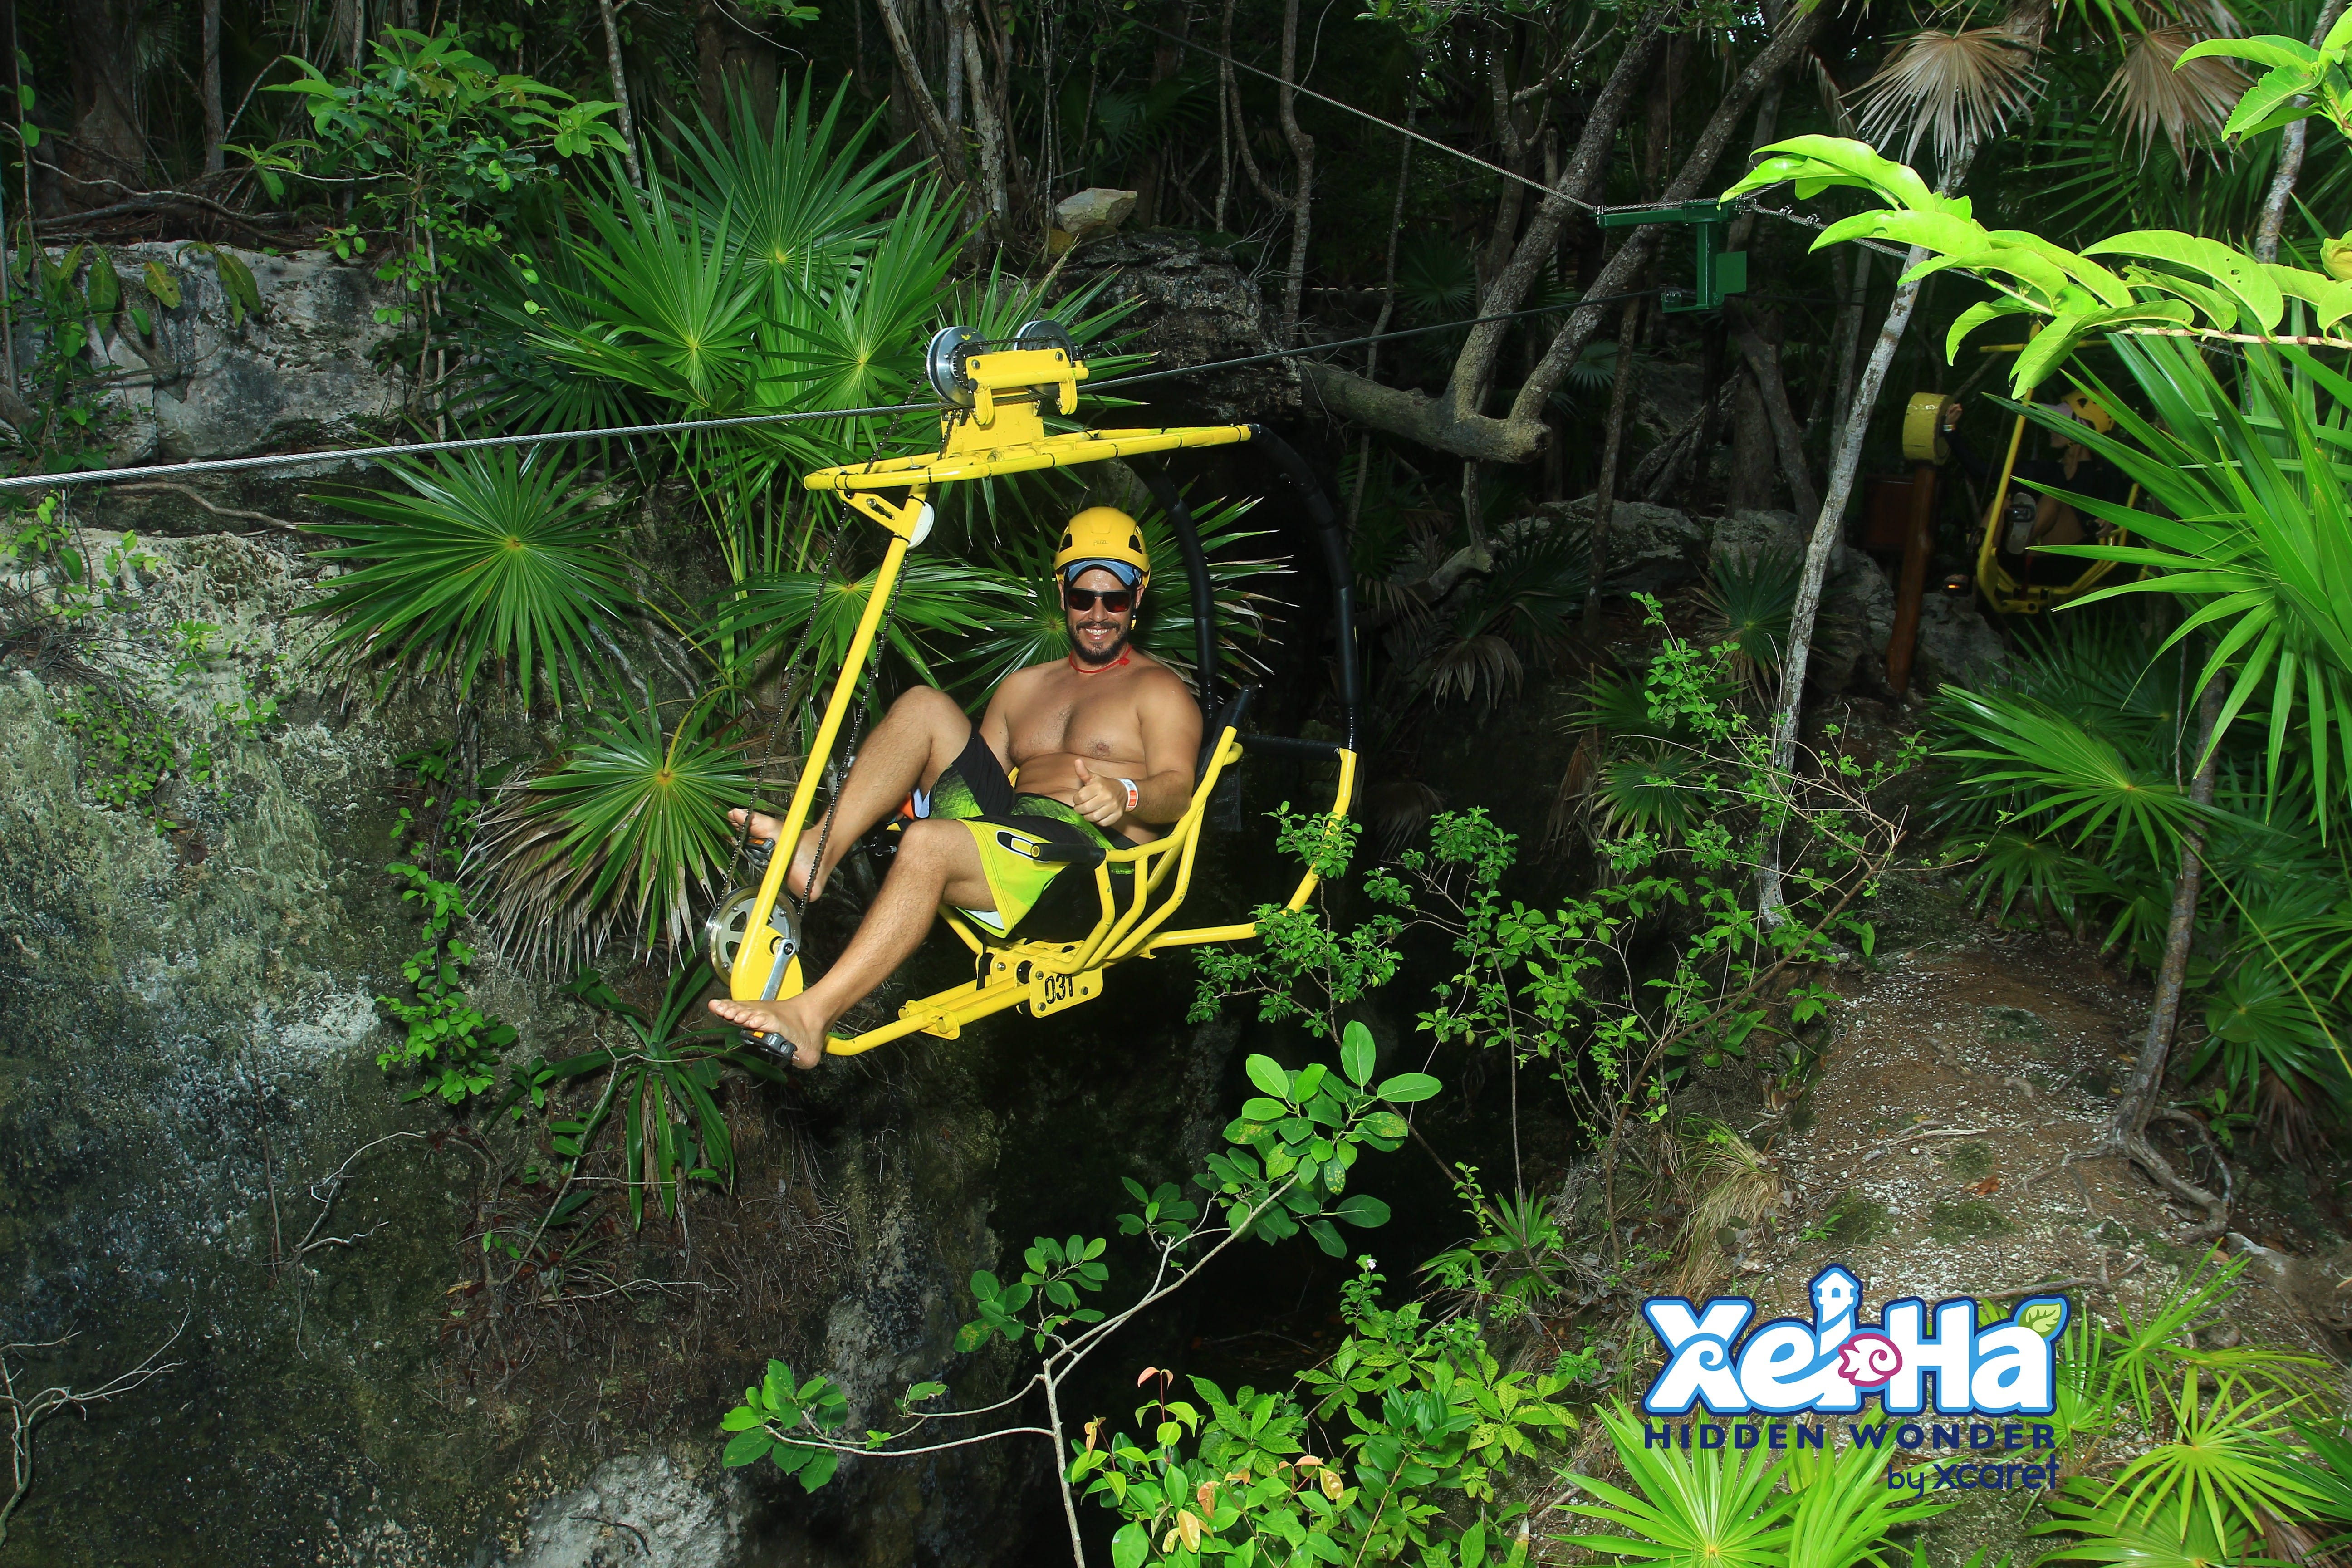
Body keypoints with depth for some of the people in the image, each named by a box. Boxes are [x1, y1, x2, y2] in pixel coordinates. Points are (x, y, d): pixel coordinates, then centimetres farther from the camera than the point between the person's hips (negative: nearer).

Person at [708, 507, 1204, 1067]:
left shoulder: (1158, 689, 9)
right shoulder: (1024, 686, 28)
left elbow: (1178, 790, -7)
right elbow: (982, 772, 24)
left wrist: (1124, 797, -30)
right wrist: (913, 792, 4)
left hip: (1095, 866, -6)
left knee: (929, 843, -33)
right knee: (923, 705, -7)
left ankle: (811, 1017, -39)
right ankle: (817, 852, -24)